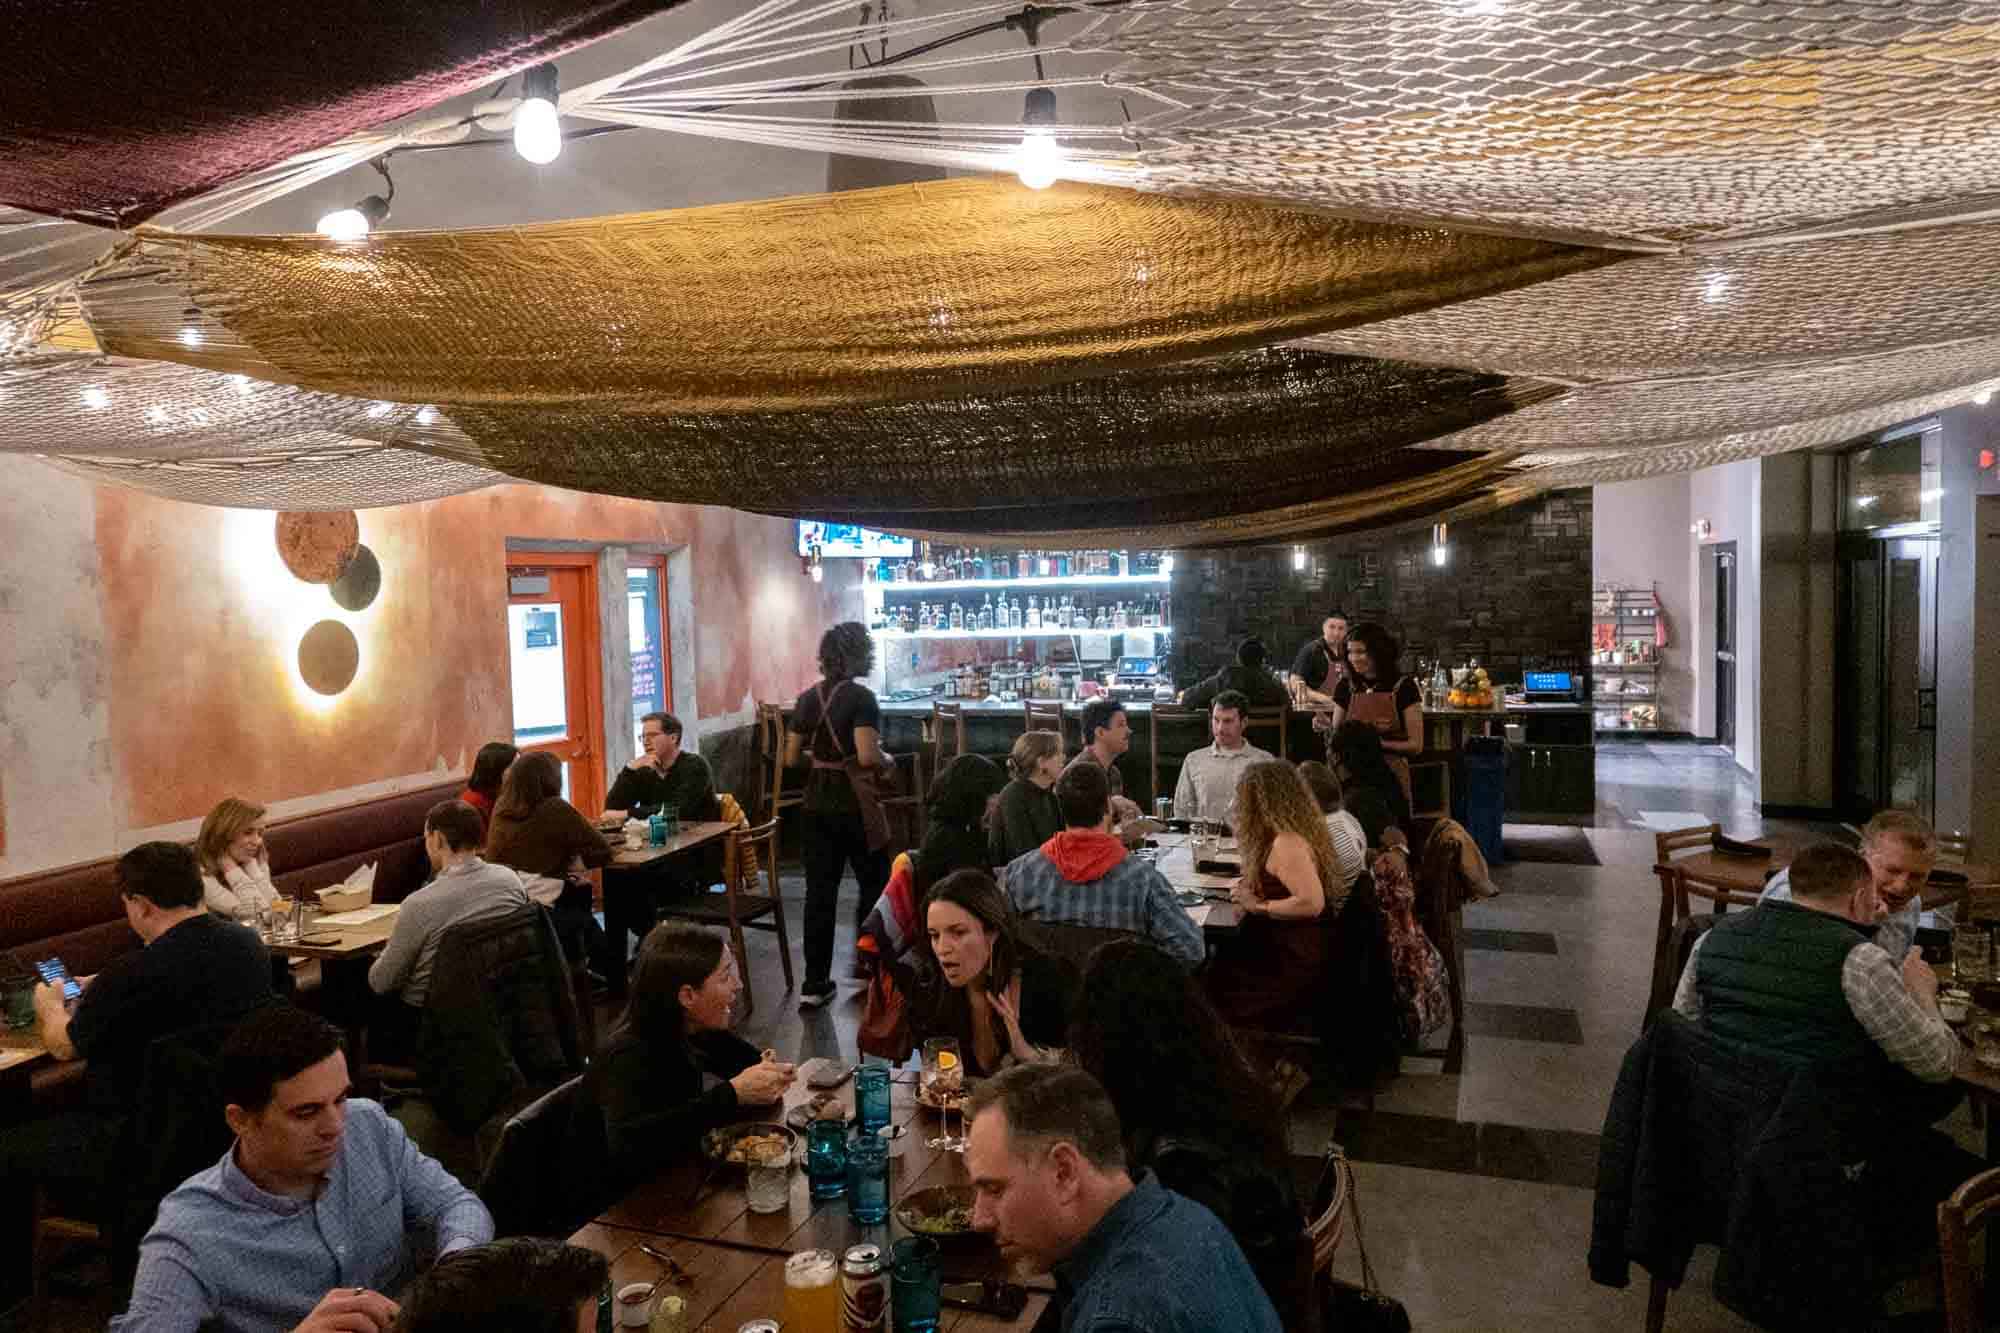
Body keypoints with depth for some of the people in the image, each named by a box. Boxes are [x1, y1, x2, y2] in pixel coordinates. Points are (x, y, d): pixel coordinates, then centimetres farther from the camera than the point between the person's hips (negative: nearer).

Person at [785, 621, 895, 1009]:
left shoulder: (807, 699, 6)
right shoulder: (860, 697, -12)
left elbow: (791, 758, 9)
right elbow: (867, 756, -22)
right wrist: (887, 759, -2)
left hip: (816, 804, 5)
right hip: (854, 804, -5)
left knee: (819, 891, 7)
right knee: (874, 887, 13)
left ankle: (814, 984, 8)